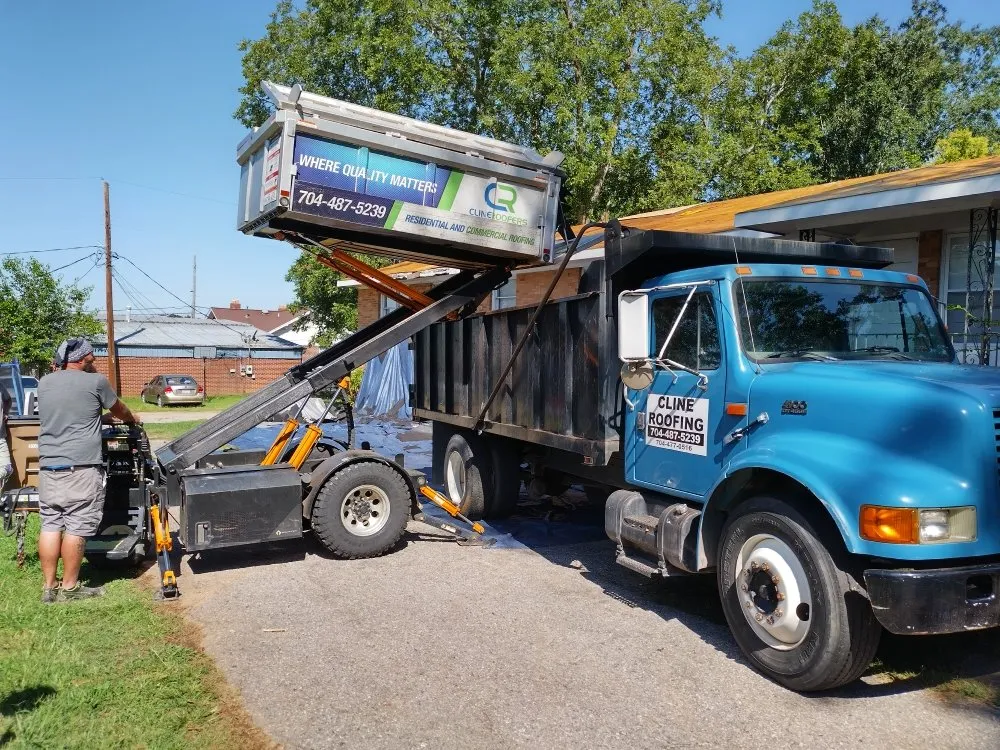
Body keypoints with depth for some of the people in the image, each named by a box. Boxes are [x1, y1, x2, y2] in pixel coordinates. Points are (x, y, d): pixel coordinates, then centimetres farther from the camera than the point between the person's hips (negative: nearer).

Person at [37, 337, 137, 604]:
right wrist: (132, 420, 34)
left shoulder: (44, 383, 11)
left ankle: (49, 587, 15)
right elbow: (118, 409, 12)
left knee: (50, 525, 10)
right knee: (76, 527, 0)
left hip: (48, 466, 6)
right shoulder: (95, 382, -4)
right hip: (80, 467, -6)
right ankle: (70, 587, 6)